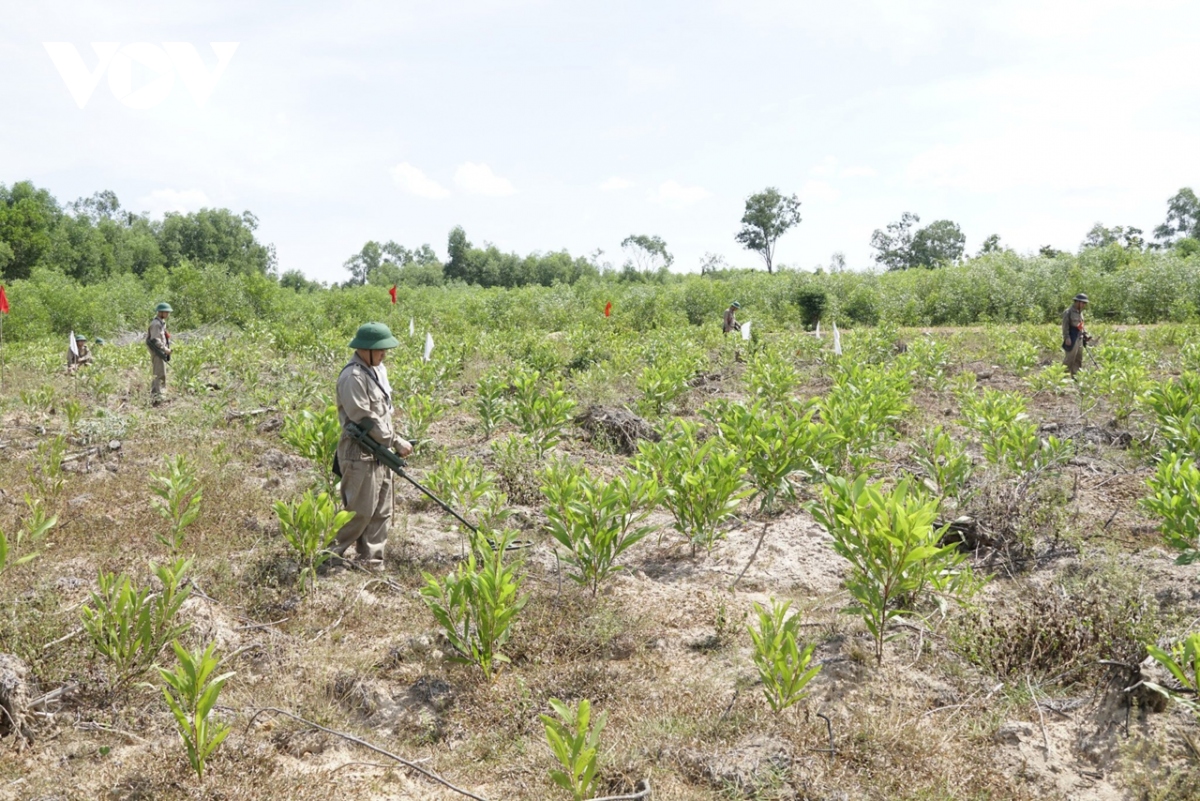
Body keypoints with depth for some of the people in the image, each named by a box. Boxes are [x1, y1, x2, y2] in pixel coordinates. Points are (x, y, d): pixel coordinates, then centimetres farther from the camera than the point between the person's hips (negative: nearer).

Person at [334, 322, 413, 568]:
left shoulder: (378, 370, 11)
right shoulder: (353, 377, -18)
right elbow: (365, 420, -20)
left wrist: (392, 444, 12)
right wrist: (397, 442, -15)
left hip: (380, 451, 9)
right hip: (360, 454, -9)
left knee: (381, 511, 11)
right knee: (359, 511, -3)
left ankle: (372, 561, 19)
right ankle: (329, 554, 13)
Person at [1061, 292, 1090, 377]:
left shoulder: (1080, 312, 15)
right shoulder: (1068, 312, -11)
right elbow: (1065, 326, -15)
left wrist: (1084, 335, 16)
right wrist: (1067, 338, -21)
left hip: (1079, 339, 9)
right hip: (1072, 340, -9)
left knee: (1079, 359, 12)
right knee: (1069, 359, -9)